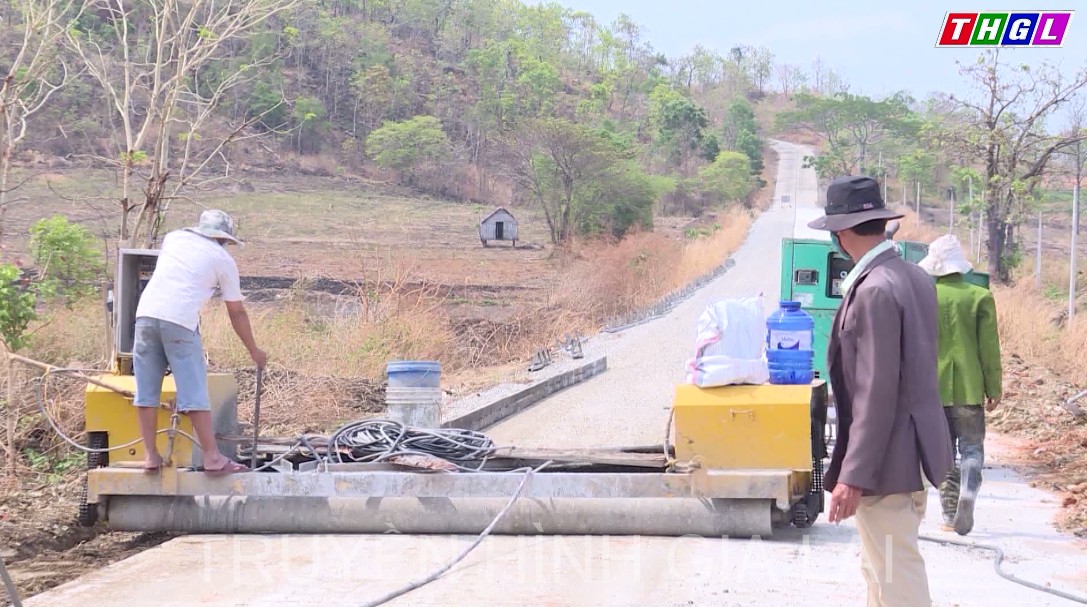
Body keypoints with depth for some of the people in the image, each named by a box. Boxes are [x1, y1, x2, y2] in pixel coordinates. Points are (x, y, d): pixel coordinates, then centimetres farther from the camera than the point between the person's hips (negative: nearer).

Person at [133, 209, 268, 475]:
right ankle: (212, 458, -1)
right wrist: (254, 350, 28)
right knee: (194, 393, -2)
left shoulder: (174, 238, 22)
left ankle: (151, 456, 13)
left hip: (146, 313, 4)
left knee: (146, 391, 10)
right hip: (180, 321, -4)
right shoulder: (223, 260, 12)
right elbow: (237, 314, 17)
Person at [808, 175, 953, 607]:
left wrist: (854, 476, -21)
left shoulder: (875, 290, -20)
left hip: (887, 459, -10)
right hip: (911, 447, 10)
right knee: (879, 571, 19)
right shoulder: (915, 277, 8)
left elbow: (877, 393, -23)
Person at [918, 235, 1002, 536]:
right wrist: (994, 389, 5)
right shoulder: (980, 297, -4)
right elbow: (989, 349, -3)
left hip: (933, 388, 1)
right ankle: (968, 492, -19)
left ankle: (950, 515, 11)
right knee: (971, 447, 7)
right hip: (969, 388, -1)